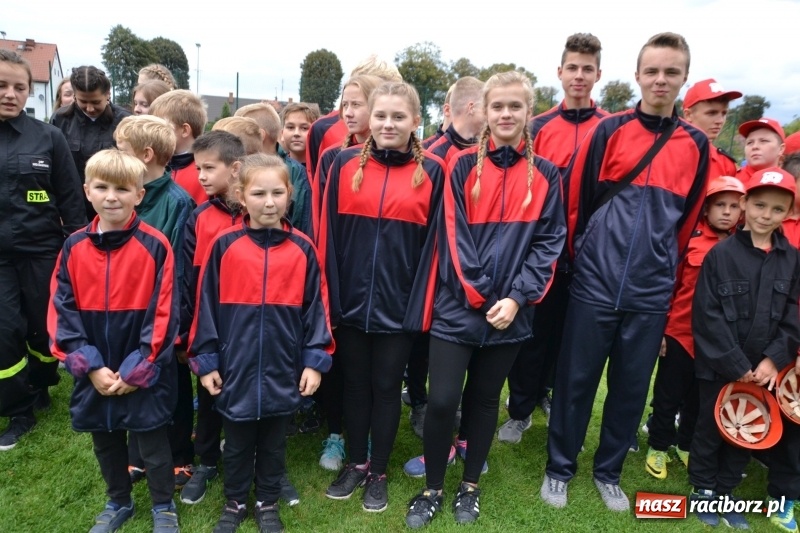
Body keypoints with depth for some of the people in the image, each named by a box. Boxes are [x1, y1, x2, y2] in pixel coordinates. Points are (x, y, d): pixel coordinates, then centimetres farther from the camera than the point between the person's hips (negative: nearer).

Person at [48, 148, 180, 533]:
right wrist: (89, 366, -10)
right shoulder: (74, 247, -1)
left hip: (144, 374, -4)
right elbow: (62, 311, -1)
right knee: (105, 442, 21)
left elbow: (163, 315, -14)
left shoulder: (155, 246, -13)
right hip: (94, 373, 4)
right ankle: (118, 502, 44)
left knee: (152, 442, 11)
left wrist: (138, 369, -15)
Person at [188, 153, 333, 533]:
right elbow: (206, 305, -3)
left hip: (283, 371, 1)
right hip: (236, 369, 0)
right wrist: (205, 360, -3)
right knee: (237, 443, 19)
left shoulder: (302, 249, -6)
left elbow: (316, 306, -2)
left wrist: (315, 359, -4)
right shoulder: (224, 246, -8)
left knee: (274, 443, 19)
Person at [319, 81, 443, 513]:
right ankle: (355, 463, 36)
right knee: (355, 385, 16)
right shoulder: (345, 165, 0)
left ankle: (378, 473, 31)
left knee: (387, 387, 12)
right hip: (351, 301, 2)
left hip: (398, 304, -1)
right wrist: (328, 295, -3)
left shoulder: (432, 172, -3)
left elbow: (432, 244, -3)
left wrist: (421, 306, -6)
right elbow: (328, 235, 1)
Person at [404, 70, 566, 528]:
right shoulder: (464, 167, 0)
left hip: (511, 311, 2)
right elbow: (453, 236, -5)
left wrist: (516, 297, -12)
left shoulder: (545, 175, 4)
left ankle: (471, 487, 34)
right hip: (459, 306, -1)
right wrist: (479, 294, -11)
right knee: (442, 399, -3)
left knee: (485, 399, 15)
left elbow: (549, 243, -1)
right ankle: (432, 490, 21)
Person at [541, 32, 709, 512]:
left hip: (652, 291, 3)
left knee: (632, 387, 12)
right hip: (595, 282, -2)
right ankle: (560, 467, 26)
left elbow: (688, 219, 15)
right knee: (576, 380, 6)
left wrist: (665, 269, 17)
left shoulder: (697, 145, 8)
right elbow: (576, 198, 2)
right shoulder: (610, 130, -1)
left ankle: (609, 471, 32)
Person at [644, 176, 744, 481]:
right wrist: (660, 327, -7)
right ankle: (658, 447, 28)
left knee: (701, 398, 18)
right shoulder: (690, 241, -8)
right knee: (668, 396, 9)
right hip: (680, 333, -3)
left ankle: (686, 445, 38)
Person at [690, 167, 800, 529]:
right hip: (718, 366, -4)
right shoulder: (721, 254, -10)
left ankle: (725, 491, 32)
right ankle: (703, 491, 29)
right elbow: (707, 314, -13)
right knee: (710, 429, 10)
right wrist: (736, 364, -14)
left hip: (762, 369, 4)